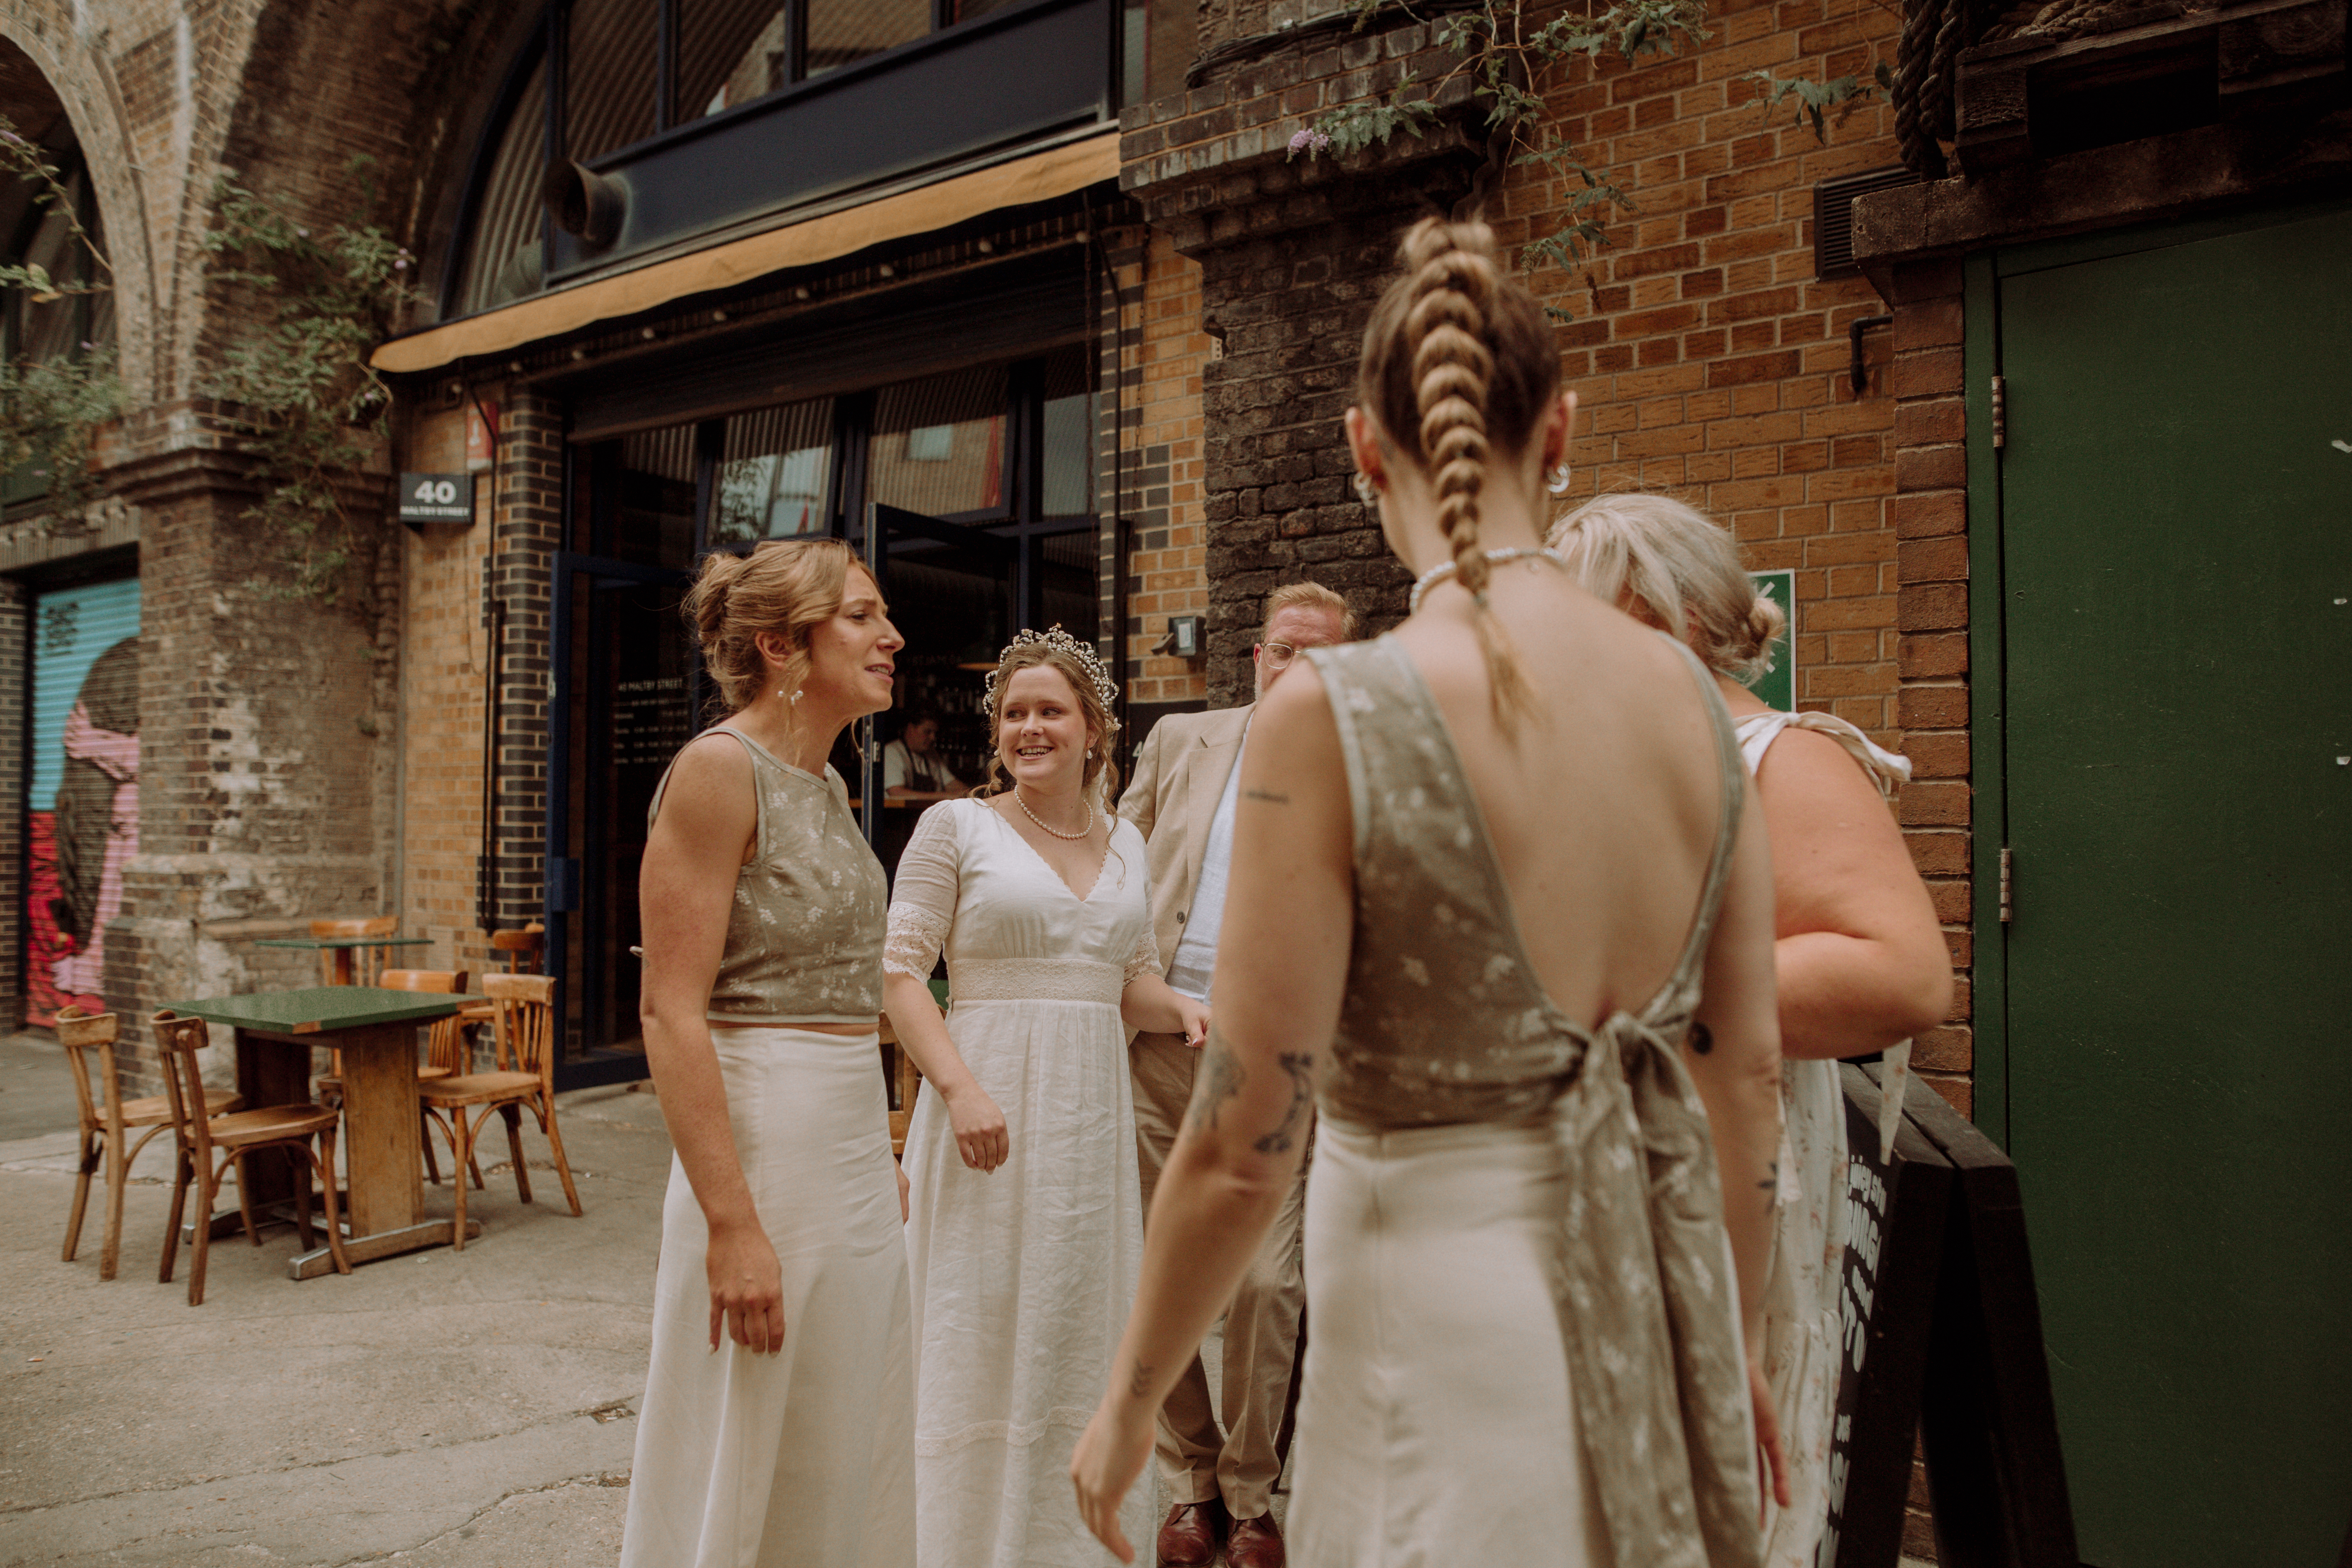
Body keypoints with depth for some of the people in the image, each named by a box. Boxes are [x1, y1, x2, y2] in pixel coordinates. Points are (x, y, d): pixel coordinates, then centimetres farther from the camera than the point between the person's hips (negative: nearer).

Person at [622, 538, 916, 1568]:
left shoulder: (825, 781, 12)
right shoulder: (718, 768, -14)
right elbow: (671, 1012, -19)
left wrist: (881, 1164, 18)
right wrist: (733, 1224, -22)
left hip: (856, 1147, 8)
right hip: (766, 1144, -8)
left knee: (844, 1457, 18)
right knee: (748, 1471, 6)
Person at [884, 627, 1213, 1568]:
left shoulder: (1125, 843, 12)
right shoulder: (956, 827, -2)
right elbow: (900, 970, -8)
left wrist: (1183, 1009, -3)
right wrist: (961, 1086, -20)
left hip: (1090, 1117, 5)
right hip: (990, 1108, -4)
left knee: (1076, 1337, 13)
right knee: (979, 1339, 2)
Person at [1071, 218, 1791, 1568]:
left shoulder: (1332, 715, -19)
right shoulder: (1691, 696, -3)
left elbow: (1244, 1152, -17)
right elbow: (1751, 1077, 5)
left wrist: (1128, 1404, 0)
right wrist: (1734, 1349, 20)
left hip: (1445, 1322, -5)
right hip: (1658, 1310, 6)